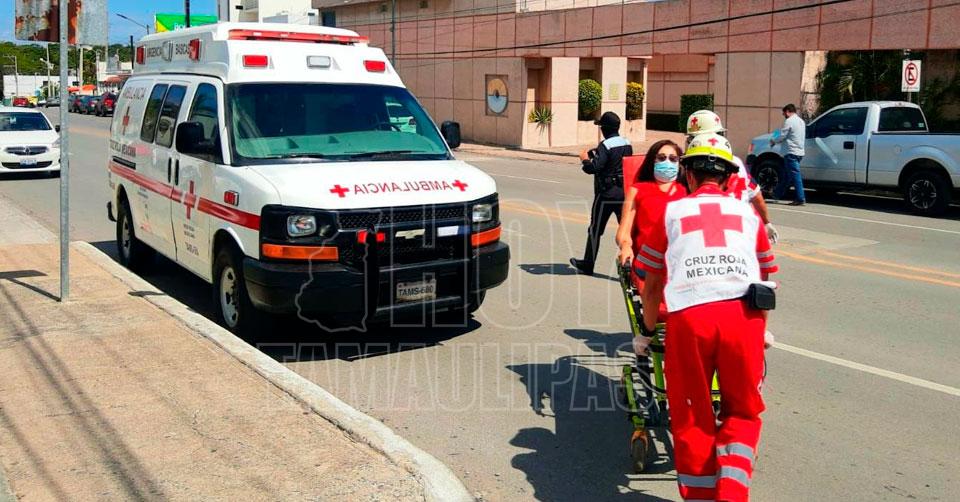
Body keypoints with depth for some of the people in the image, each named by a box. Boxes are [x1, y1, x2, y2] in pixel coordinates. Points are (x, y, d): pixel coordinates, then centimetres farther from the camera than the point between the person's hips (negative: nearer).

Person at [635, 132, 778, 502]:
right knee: (742, 412, 18)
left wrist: (647, 332, 38)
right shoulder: (747, 213, 26)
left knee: (692, 417, 14)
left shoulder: (672, 212, 21)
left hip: (689, 314, -1)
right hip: (743, 315, 1)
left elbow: (652, 285, 24)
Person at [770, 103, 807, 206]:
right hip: (799, 151, 9)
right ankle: (777, 194, 28)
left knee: (795, 175, -9)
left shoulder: (789, 121, -10)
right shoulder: (801, 121, 18)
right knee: (786, 174, 17)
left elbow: (782, 136, -11)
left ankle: (800, 199, -12)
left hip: (792, 152, -9)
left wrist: (773, 141, 10)